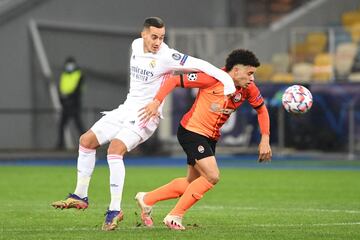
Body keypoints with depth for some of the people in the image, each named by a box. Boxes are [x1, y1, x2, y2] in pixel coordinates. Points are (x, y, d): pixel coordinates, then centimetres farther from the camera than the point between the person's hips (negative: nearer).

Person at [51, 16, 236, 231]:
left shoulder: (166, 56, -20)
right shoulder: (136, 45, 2)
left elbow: (199, 65, -29)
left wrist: (227, 79, -38)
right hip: (127, 108, 8)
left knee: (115, 149, -27)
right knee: (86, 141, 5)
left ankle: (115, 210, -22)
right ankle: (80, 197, 17)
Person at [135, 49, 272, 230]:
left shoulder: (248, 89, -5)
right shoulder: (212, 78, -22)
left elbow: (261, 109, 11)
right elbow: (174, 80, -19)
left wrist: (265, 139, 0)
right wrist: (156, 102, -29)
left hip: (211, 138, 8)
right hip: (192, 131, -8)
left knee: (192, 183, 13)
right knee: (212, 176, -19)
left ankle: (147, 199, 30)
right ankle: (175, 216, -8)